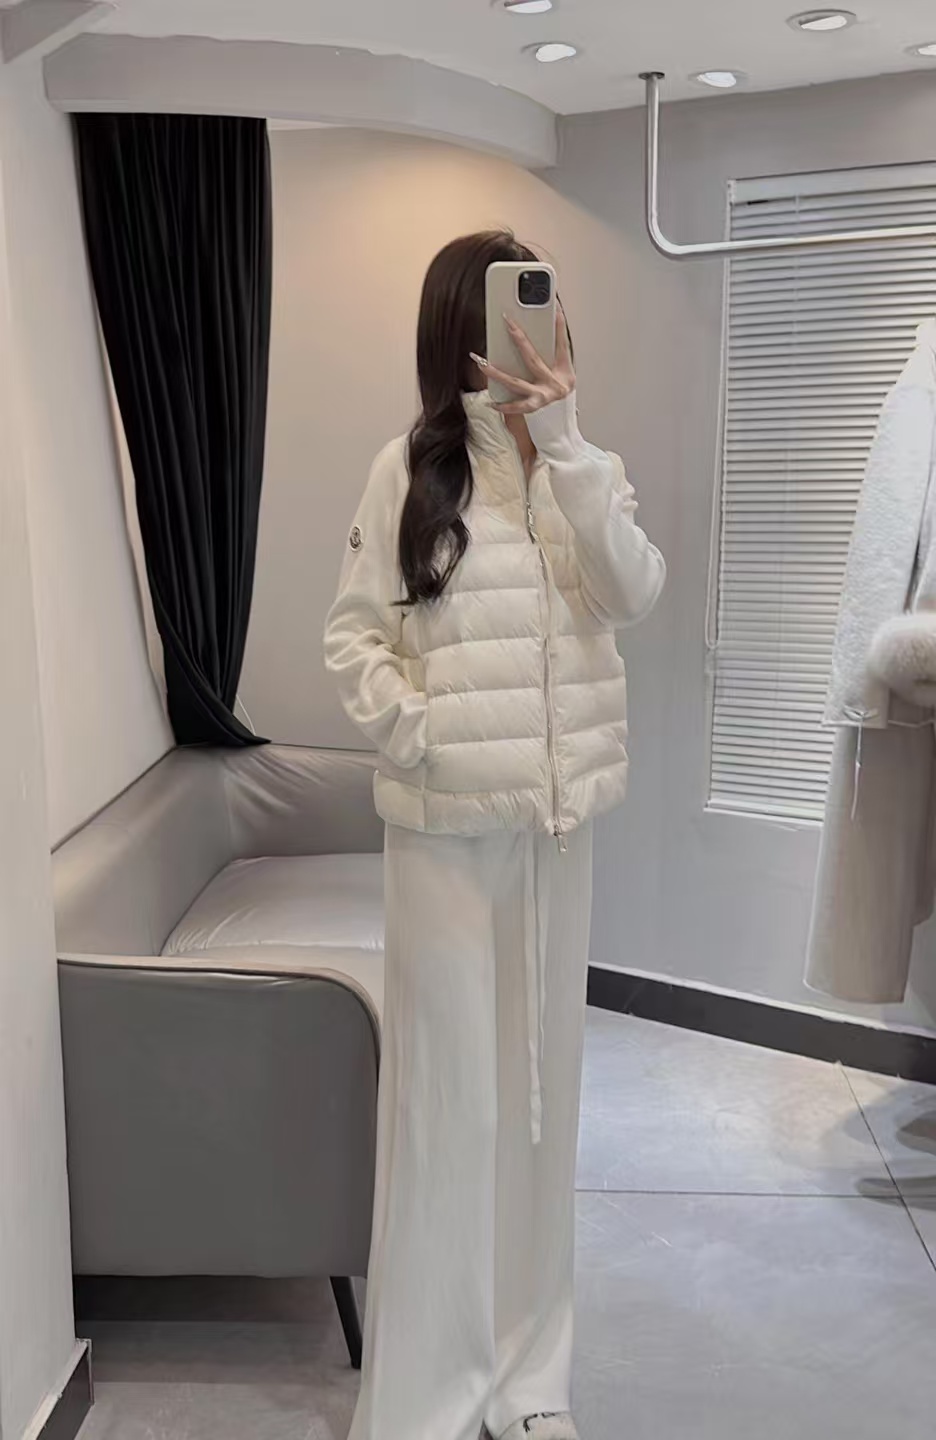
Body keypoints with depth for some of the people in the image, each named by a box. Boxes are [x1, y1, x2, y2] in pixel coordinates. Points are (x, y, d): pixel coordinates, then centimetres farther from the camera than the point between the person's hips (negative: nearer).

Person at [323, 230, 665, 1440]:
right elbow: (351, 633, -2)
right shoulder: (409, 467, -4)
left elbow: (634, 595, -12)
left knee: (541, 1082, 13)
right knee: (444, 1093, 2)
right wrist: (414, 732, -15)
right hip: (444, 823, -3)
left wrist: (562, 442, -18)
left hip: (557, 816, 4)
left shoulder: (587, 467, 6)